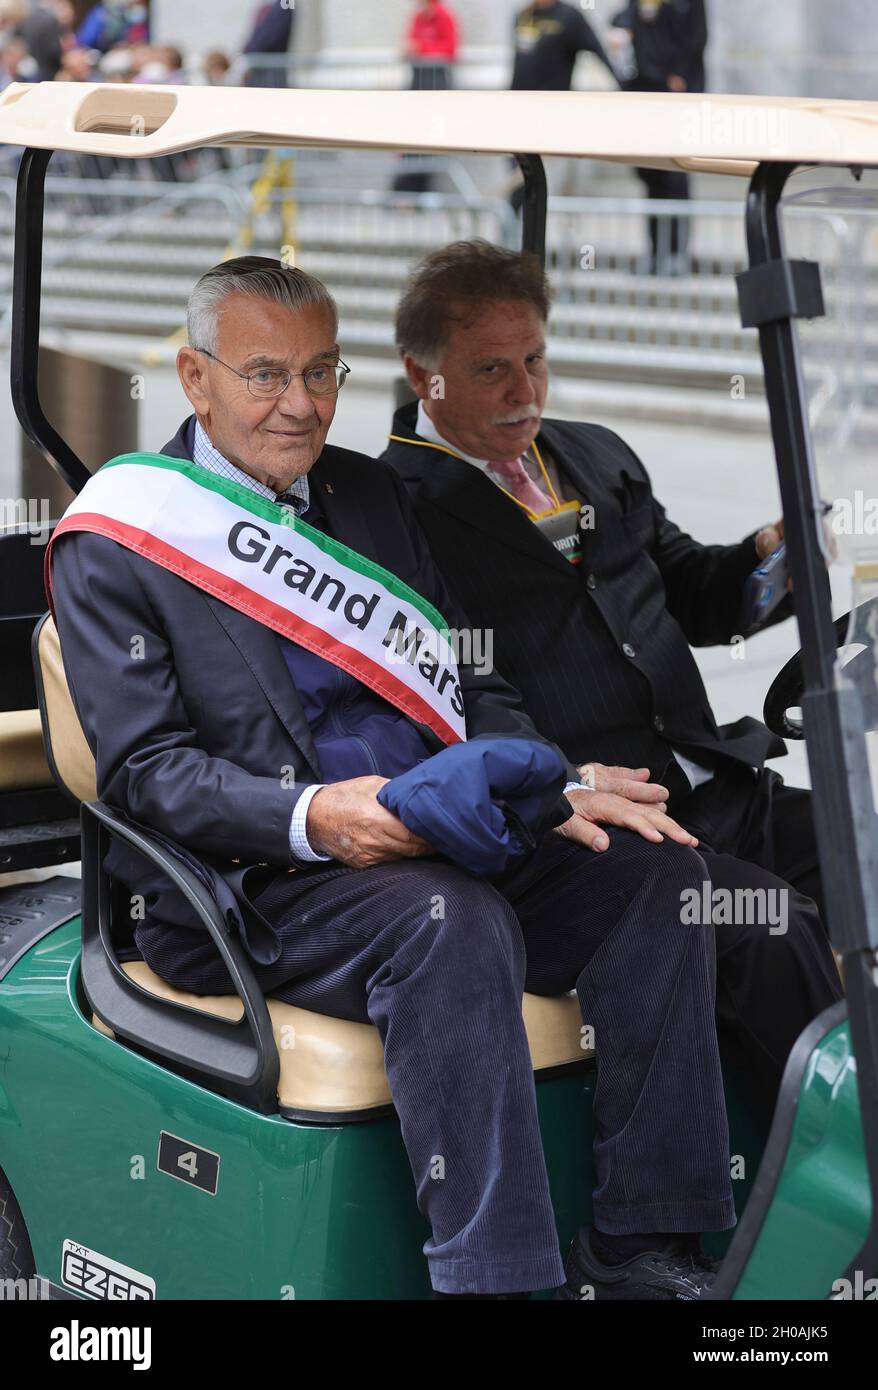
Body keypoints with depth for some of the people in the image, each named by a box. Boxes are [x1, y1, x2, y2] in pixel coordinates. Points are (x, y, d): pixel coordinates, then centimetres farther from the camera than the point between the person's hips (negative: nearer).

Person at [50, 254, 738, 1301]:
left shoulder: (369, 493, 19)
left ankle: (637, 1246, -11)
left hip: (448, 840, 7)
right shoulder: (114, 540, -1)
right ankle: (490, 1277, -32)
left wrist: (554, 795, -3)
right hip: (262, 887, -6)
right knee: (449, 919, -34)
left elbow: (470, 686, 18)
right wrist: (311, 817, -25)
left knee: (653, 870, -13)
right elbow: (143, 770, -8)